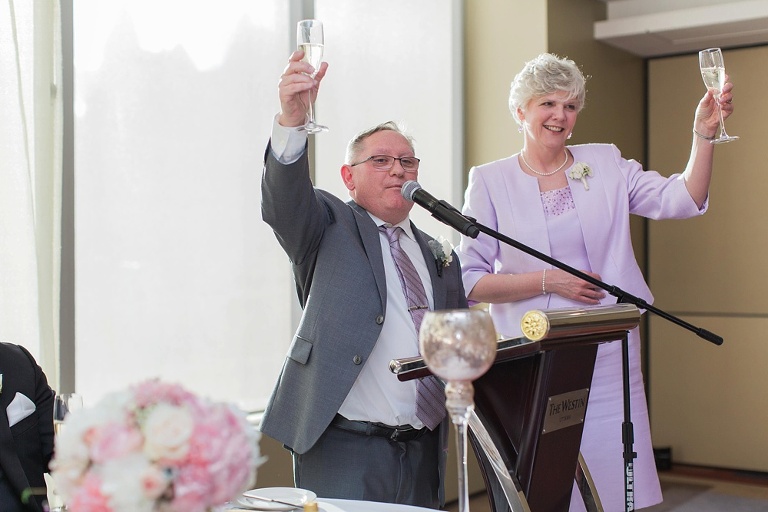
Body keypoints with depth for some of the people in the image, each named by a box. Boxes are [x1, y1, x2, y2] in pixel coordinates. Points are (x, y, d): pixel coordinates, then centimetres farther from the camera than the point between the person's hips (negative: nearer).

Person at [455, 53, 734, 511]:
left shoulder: (606, 164, 9)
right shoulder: (490, 181, 2)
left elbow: (681, 200, -3)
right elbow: (469, 280, -3)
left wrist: (704, 133, -14)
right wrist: (548, 280, -10)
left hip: (608, 356, 2)